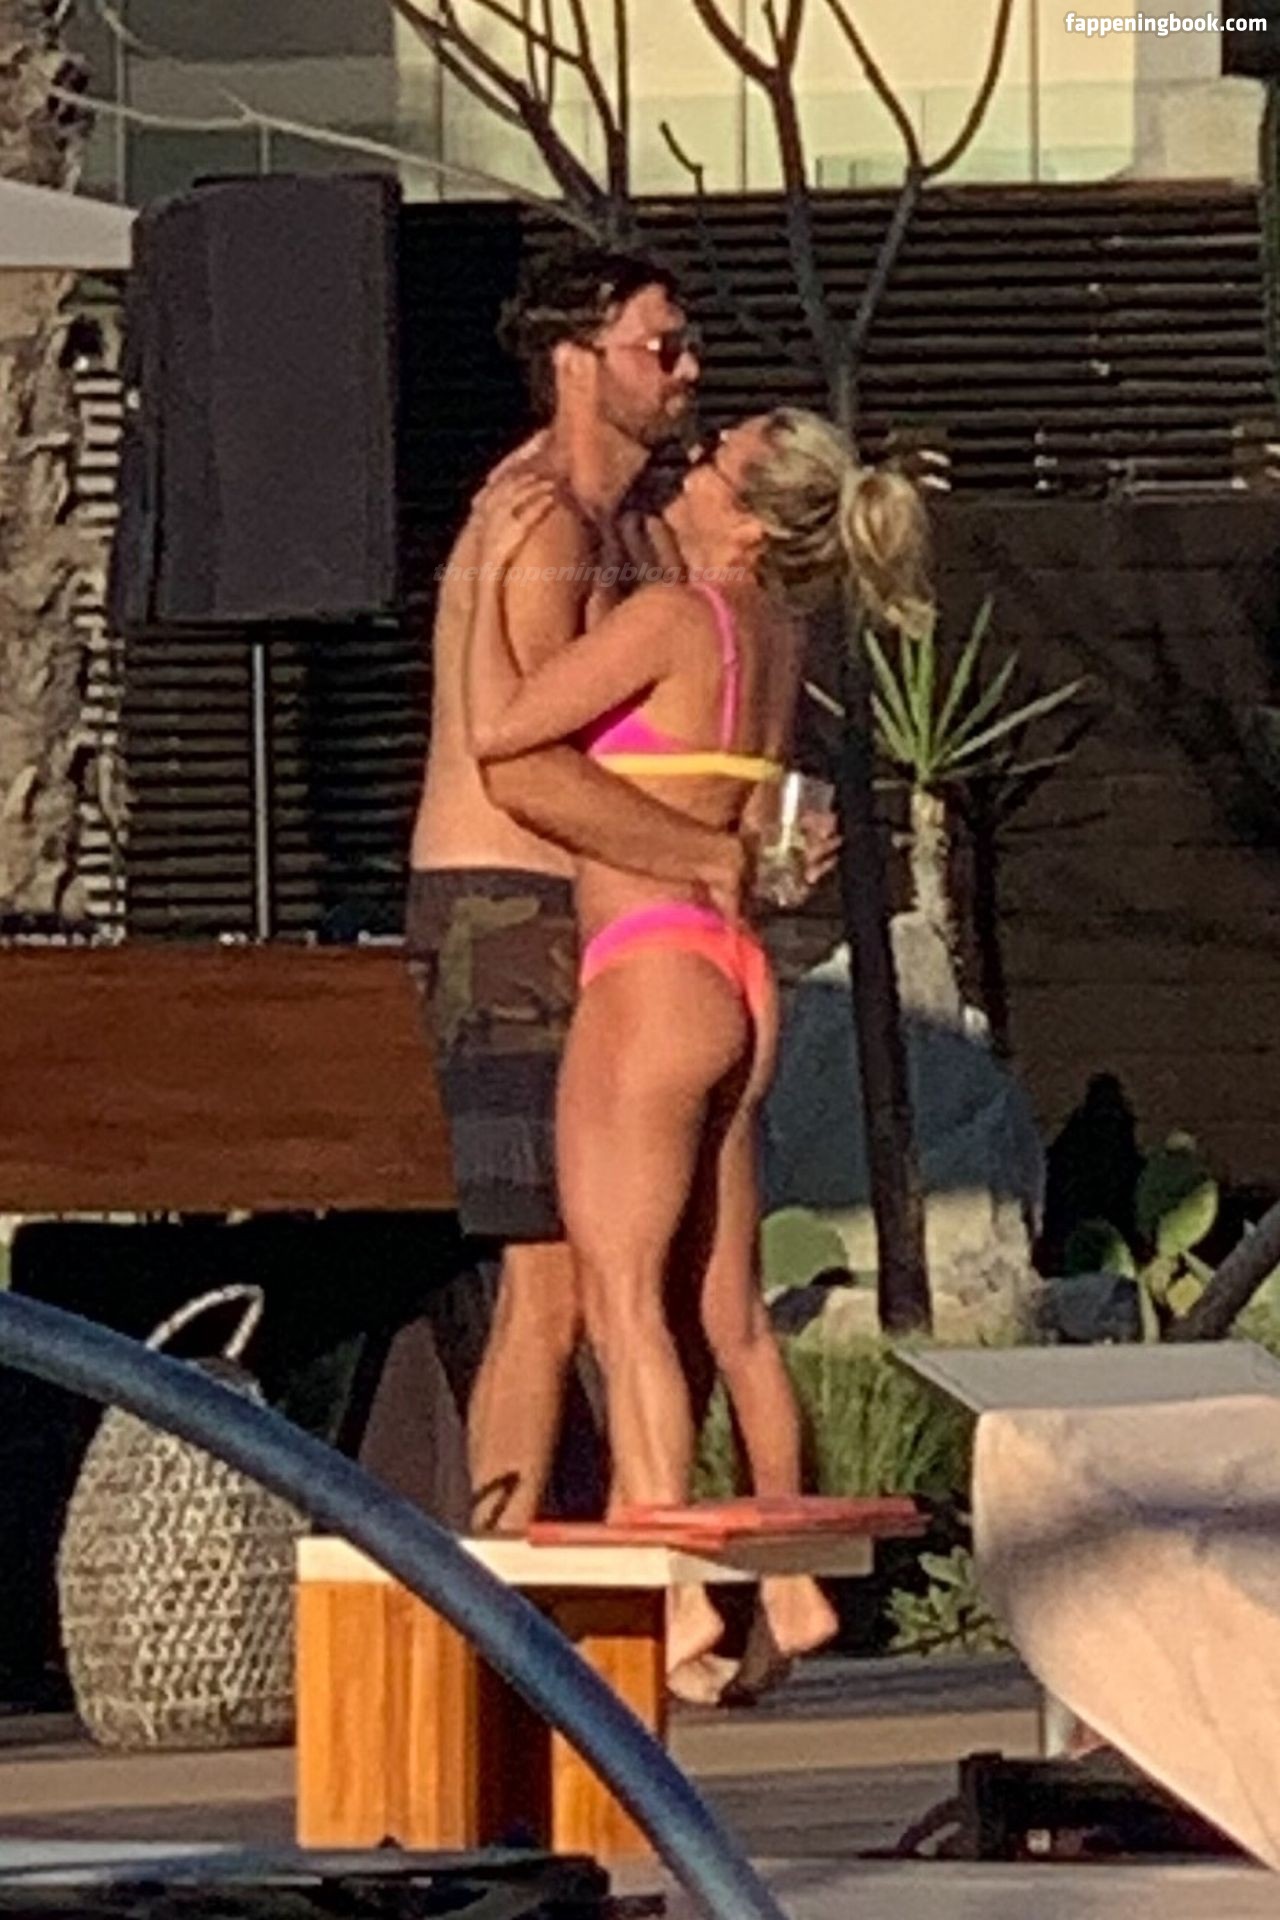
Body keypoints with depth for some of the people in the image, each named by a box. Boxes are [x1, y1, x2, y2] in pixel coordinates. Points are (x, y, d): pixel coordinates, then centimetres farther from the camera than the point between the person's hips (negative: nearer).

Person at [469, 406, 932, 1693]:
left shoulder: (674, 618, -13)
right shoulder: (773, 635, 11)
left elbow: (498, 729, -13)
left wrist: (498, 572, -3)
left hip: (652, 975, -9)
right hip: (732, 983, 9)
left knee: (620, 1289, -12)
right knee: (728, 1304, 15)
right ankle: (791, 1584, 20)